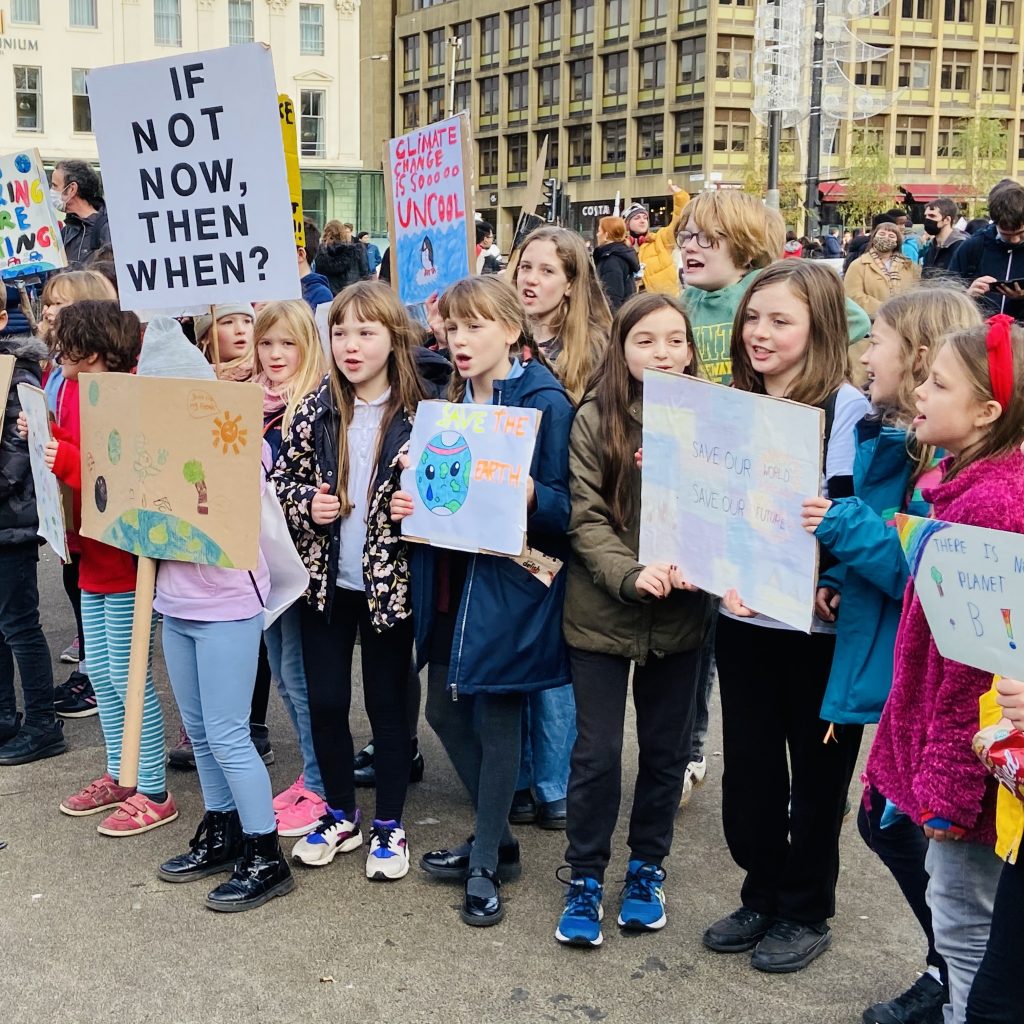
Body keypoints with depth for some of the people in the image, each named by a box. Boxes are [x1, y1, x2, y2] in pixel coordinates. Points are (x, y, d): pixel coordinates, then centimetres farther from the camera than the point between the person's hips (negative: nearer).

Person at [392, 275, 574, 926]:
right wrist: (409, 503, -2)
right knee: (445, 711, 14)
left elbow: (566, 506, -11)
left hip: (509, 582, -8)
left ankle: (485, 867, 20)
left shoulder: (546, 401, -10)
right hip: (451, 578, 8)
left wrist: (530, 496, -31)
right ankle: (496, 839, 34)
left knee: (497, 719, 2)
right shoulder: (452, 402, 11)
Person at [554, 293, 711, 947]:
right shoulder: (596, 420, -6)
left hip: (680, 617, 2)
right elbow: (586, 519, -9)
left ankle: (648, 868, 34)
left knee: (665, 749, 15)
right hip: (603, 612, -2)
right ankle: (586, 879, 23)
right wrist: (633, 575, -23)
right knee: (598, 752, 6)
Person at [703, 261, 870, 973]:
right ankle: (762, 895, 34)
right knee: (749, 765, 14)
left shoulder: (847, 408, -10)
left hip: (819, 624, -5)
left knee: (816, 773, 10)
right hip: (742, 617, 5)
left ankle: (807, 913, 28)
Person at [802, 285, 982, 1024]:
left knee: (889, 818, 2)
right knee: (887, 818, 17)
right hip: (891, 661, 9)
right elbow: (878, 538, 17)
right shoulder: (884, 437, 6)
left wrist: (845, 527, -25)